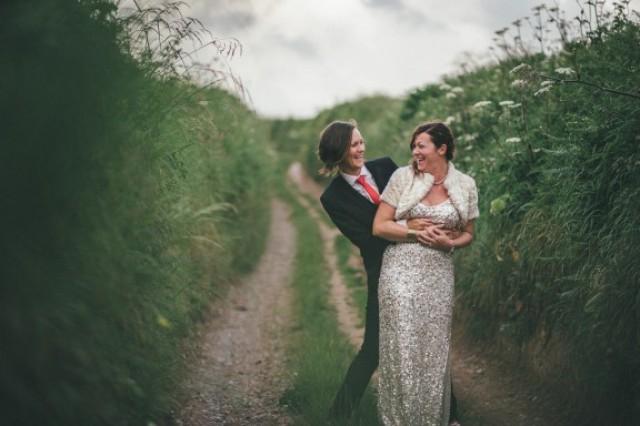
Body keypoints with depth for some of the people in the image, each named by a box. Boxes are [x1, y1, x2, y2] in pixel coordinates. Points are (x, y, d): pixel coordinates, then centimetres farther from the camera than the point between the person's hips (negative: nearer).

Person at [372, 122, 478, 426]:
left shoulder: (465, 185, 4)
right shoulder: (402, 177, -2)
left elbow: (468, 234, 12)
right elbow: (379, 227, -3)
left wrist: (449, 243, -9)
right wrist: (418, 234, -14)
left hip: (438, 274, 2)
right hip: (401, 270, -1)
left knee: (435, 348, 6)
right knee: (402, 347, -2)